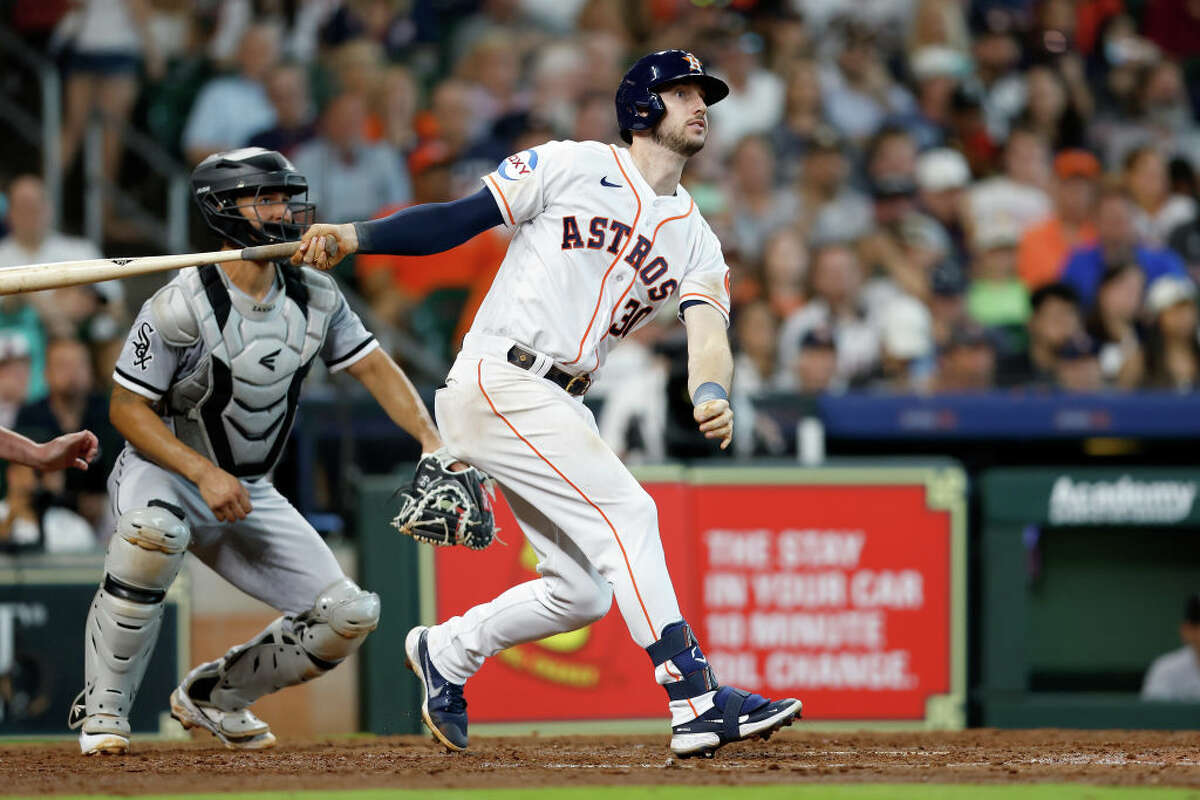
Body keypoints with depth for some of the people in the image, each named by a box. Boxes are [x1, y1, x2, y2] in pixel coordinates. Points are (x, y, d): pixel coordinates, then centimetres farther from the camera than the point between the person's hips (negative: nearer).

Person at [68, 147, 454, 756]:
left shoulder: (314, 295, -3)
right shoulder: (183, 306, -21)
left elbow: (373, 367, 3)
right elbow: (127, 408, -17)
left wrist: (431, 439, -13)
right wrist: (205, 473, -27)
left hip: (250, 493, 6)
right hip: (163, 472, -6)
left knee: (349, 616, -6)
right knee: (153, 531, -42)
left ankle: (214, 694, 20)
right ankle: (103, 709, -24)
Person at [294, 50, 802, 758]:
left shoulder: (697, 241, 14)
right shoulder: (575, 168, 0)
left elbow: (709, 334, -3)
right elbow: (460, 219, 0)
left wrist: (711, 394, -25)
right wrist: (356, 236, -13)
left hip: (559, 406, 8)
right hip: (499, 381, -8)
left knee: (583, 592, 8)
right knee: (627, 513, -19)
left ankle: (446, 652, 30)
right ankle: (697, 705, -25)